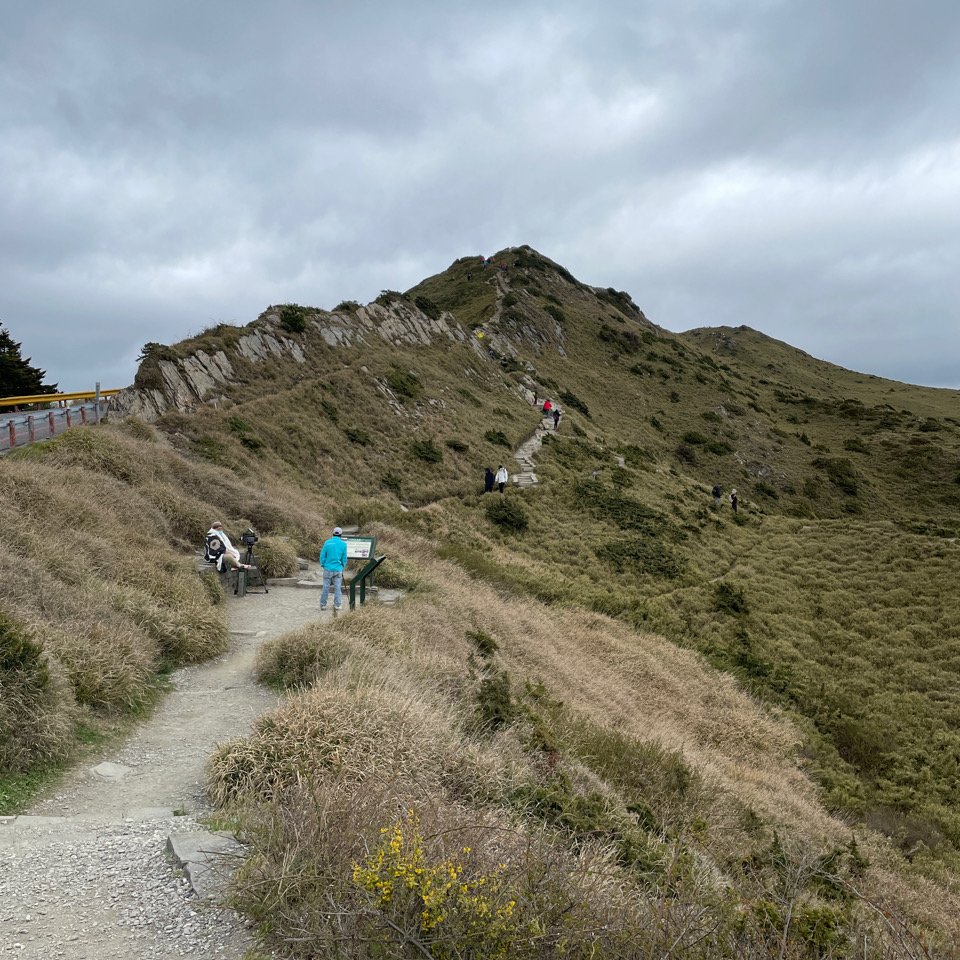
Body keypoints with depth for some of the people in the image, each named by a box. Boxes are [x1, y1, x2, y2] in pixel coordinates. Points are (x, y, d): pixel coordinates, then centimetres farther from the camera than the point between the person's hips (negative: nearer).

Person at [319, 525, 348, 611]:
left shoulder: (327, 543, -4)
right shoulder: (343, 544, -2)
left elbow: (322, 555, -1)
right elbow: (344, 558, 4)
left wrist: (323, 565, 14)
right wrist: (343, 568, 18)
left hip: (328, 569, 0)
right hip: (338, 569, 0)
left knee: (326, 587, 5)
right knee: (337, 587, 7)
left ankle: (323, 605, 8)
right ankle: (337, 605, 8)